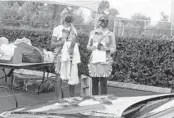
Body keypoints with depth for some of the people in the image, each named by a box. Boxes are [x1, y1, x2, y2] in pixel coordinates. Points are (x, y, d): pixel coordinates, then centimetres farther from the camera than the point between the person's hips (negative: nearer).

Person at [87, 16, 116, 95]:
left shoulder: (110, 34, 7)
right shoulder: (93, 33, 14)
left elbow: (113, 49, 6)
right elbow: (88, 46, 18)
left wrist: (105, 49, -13)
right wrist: (92, 47, -5)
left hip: (104, 61, -2)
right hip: (94, 61, 2)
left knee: (103, 83, -5)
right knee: (94, 82, 2)